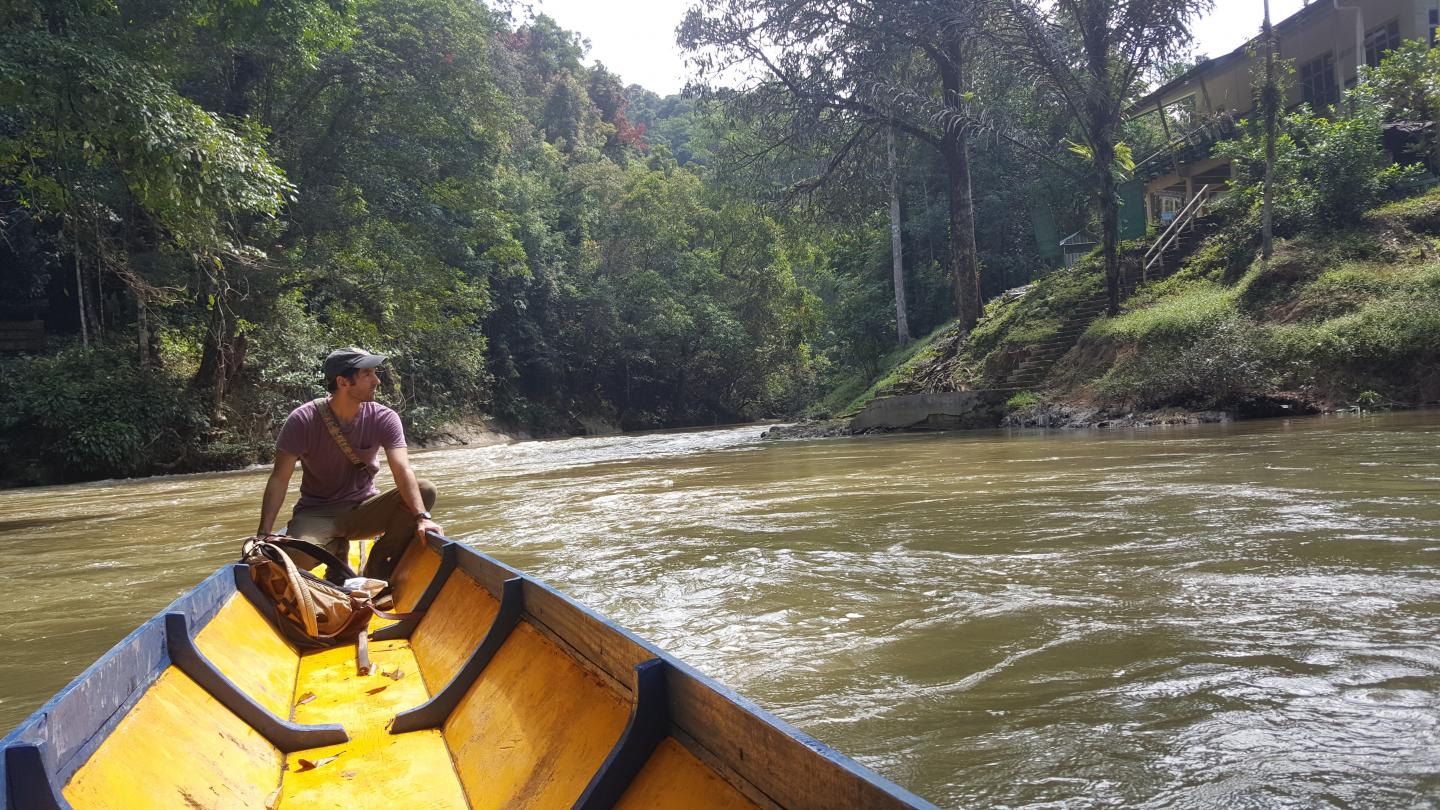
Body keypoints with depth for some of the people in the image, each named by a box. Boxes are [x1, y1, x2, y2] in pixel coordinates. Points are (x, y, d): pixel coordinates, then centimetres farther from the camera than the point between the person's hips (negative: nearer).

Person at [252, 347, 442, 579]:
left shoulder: (384, 418, -9)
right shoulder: (303, 420, -14)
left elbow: (402, 471, -21)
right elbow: (279, 479, -14)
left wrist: (422, 516, -37)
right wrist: (264, 533, -24)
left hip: (364, 510, 2)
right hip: (316, 514, -2)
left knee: (425, 490, -22)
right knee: (297, 556, -35)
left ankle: (377, 568, -9)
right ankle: (336, 549, 2)